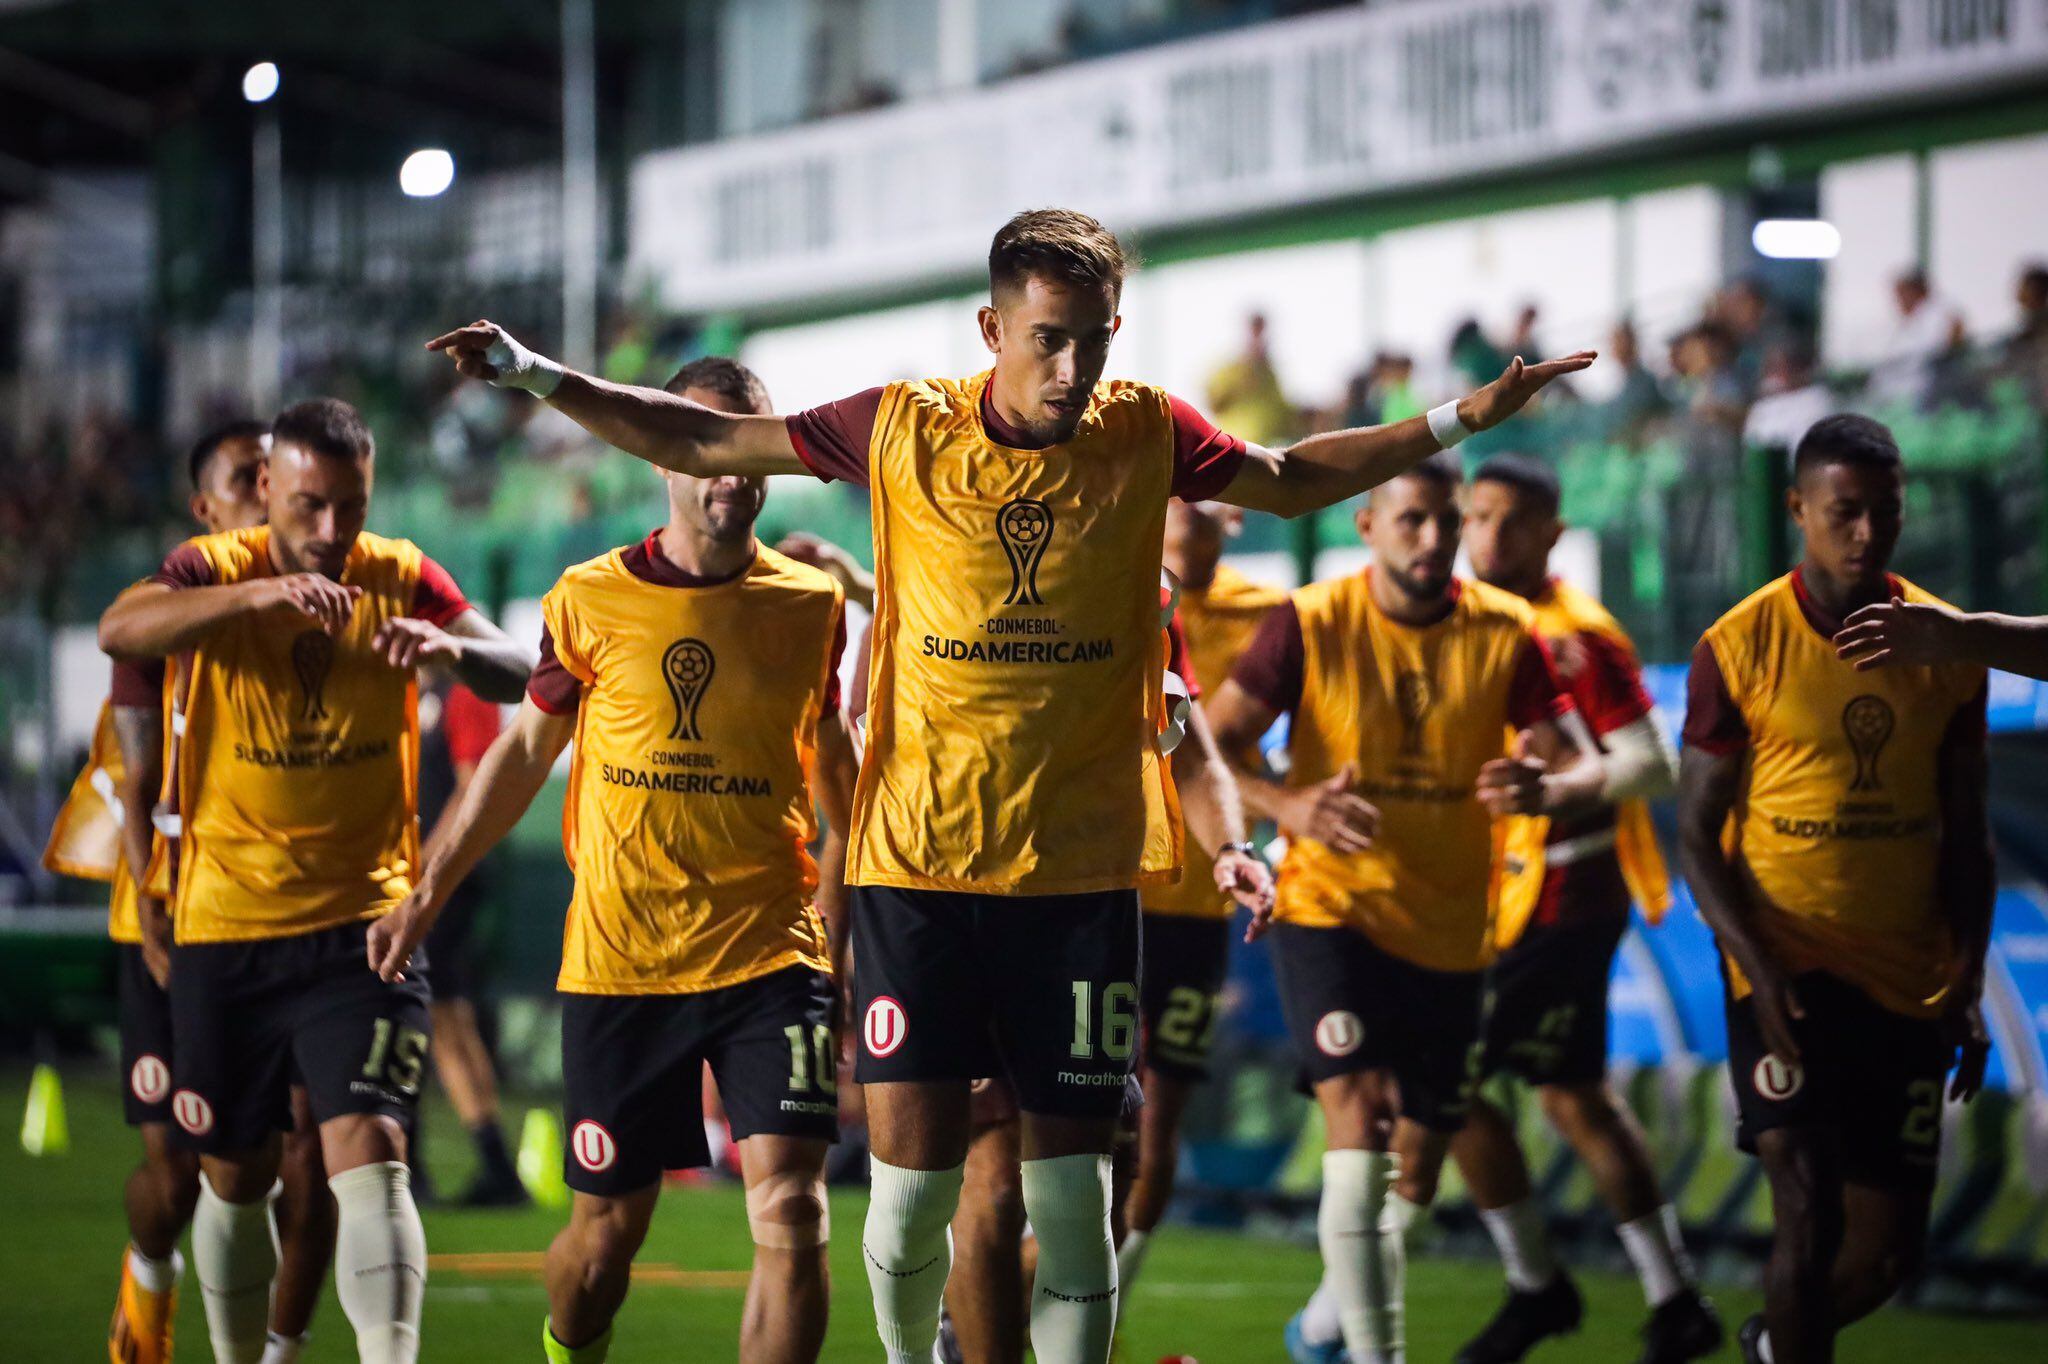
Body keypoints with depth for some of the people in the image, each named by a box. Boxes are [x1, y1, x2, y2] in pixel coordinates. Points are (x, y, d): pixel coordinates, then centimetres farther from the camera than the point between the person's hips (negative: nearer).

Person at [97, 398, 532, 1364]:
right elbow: (119, 632, -28)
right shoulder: (216, 572, -8)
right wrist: (257, 595, -45)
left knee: (369, 1154, -17)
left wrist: (454, 646, -34)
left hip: (363, 922, -1)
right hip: (223, 926, 1)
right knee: (235, 1175, 13)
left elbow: (518, 676, -11)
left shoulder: (400, 579, -2)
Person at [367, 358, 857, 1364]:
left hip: (771, 950, 0)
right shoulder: (591, 601, 0)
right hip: (618, 962, 0)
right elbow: (524, 751, 12)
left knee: (789, 1213, -15)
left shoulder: (811, 605, 3)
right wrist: (427, 892, 12)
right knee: (606, 1232, 8)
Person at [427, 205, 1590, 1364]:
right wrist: (533, 374, 2)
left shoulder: (1144, 434, 1)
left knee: (1073, 1176, 0)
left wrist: (1461, 418, 13)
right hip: (918, 853, -1)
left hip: (1083, 864, 1)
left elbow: (1294, 482, 20)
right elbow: (698, 443, 7)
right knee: (912, 1165, -4)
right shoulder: (904, 430, -2)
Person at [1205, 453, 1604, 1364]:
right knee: (1358, 1113, -22)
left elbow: (1581, 769, -6)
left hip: (1448, 929, 3)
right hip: (1330, 906, -3)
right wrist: (1284, 805, -28)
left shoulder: (1504, 634, -4)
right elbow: (1209, 748, -8)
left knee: (1419, 1161, 10)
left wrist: (1544, 787, -31)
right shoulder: (1310, 627, -9)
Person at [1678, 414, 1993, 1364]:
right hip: (1787, 973, -4)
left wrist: (1968, 983, 2)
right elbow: (1697, 835, -4)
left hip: (1909, 985, 4)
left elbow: (1965, 834, 10)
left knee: (1889, 1246, 8)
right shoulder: (1739, 647, -6)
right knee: (1810, 1213, -15)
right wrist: (1757, 963, -17)